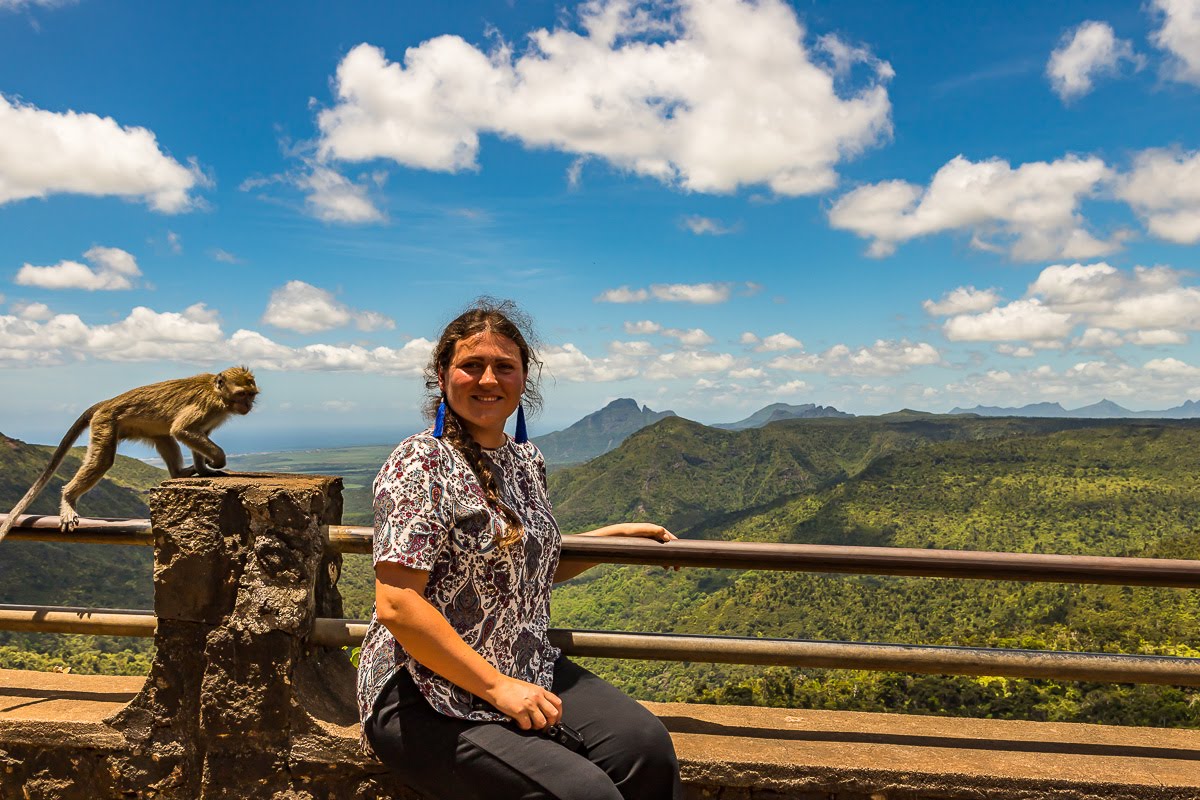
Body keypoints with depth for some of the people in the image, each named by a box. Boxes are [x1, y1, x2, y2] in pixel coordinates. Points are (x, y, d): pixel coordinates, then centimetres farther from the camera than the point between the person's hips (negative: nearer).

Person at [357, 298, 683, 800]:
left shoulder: (527, 459, 9)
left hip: (530, 674, 7)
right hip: (427, 699, -6)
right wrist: (496, 686, -19)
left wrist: (618, 534, 15)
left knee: (646, 745, -18)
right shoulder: (422, 463, -14)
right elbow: (396, 605, -20)